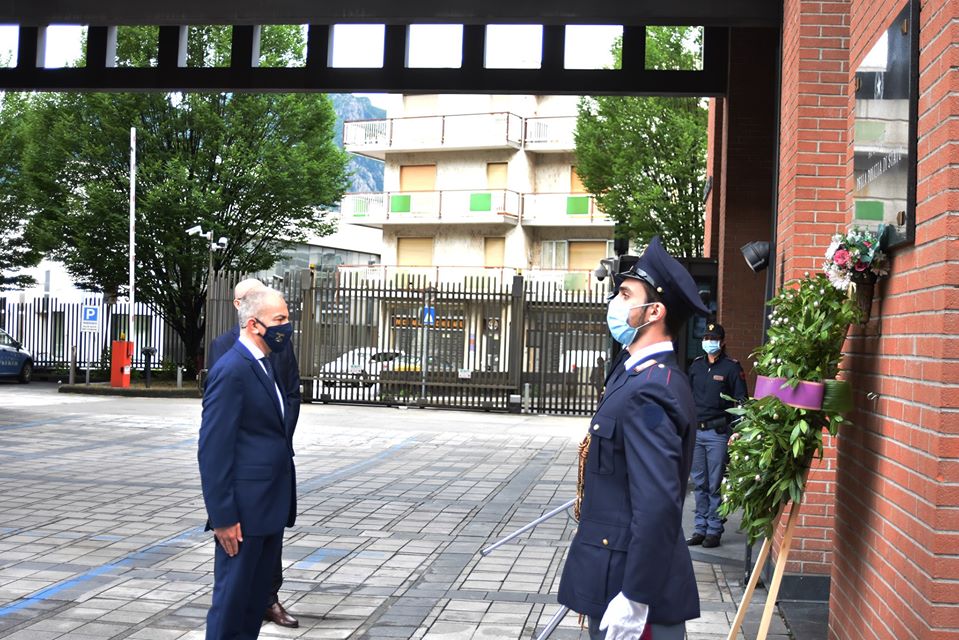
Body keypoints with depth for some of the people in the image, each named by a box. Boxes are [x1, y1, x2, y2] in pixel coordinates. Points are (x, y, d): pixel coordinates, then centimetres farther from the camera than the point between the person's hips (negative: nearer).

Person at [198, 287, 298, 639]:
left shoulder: (264, 365, 13)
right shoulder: (231, 370, -16)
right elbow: (213, 449, -19)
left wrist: (284, 501, 15)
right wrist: (223, 515, -20)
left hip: (271, 505, 9)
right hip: (245, 509, -9)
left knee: (256, 597, 16)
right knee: (232, 598, 2)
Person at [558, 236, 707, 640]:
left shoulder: (648, 391, -22)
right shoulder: (637, 373, 10)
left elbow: (658, 506, -27)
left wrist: (633, 601, -25)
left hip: (631, 582, -9)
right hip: (615, 575, 9)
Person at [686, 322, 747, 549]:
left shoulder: (732, 367, -2)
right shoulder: (696, 366, 12)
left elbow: (741, 400, -4)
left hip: (718, 433, -5)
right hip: (695, 431, 5)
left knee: (716, 485, -1)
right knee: (699, 484, 9)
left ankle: (714, 530, 6)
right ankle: (700, 528, 16)